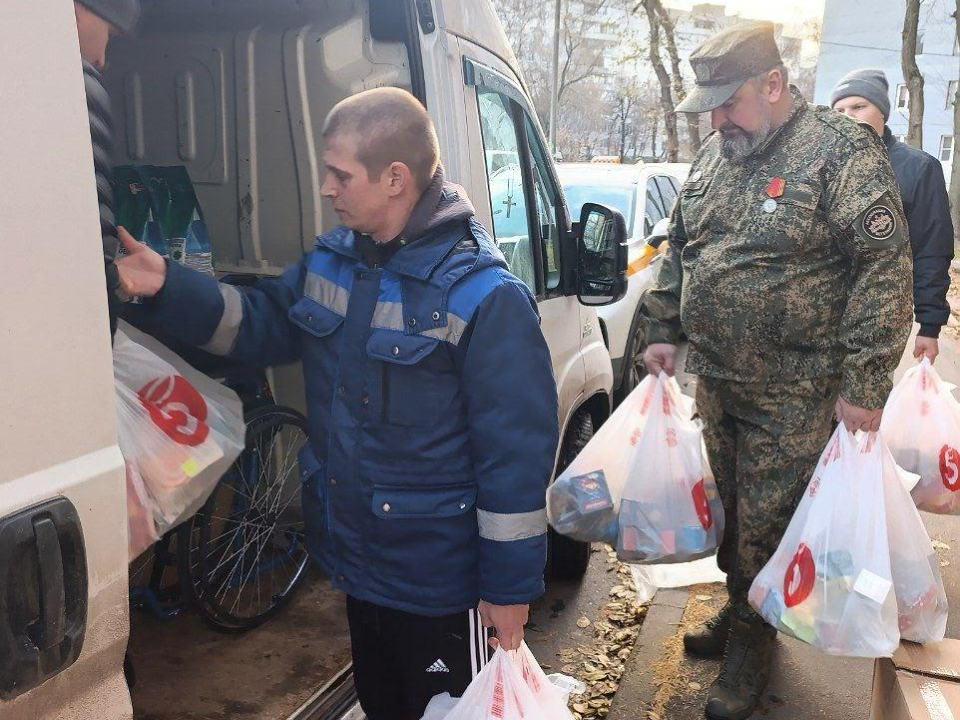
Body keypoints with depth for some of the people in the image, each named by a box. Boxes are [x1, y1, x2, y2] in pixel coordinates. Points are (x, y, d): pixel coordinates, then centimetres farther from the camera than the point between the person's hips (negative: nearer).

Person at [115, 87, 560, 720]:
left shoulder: (486, 297, -24)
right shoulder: (331, 261, 0)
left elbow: (517, 453, -21)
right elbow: (260, 323, 13)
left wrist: (511, 587, -16)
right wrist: (167, 288, -3)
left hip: (437, 585, -7)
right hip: (355, 558, 7)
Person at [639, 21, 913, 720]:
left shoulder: (843, 150, -12)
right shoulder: (715, 153, 9)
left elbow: (885, 268, -16)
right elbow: (678, 249, 19)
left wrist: (863, 383, -20)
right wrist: (662, 332, 14)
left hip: (793, 395, -6)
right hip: (716, 378, 6)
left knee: (766, 524, 4)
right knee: (731, 506, 19)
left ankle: (752, 641, 25)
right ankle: (738, 609, 40)